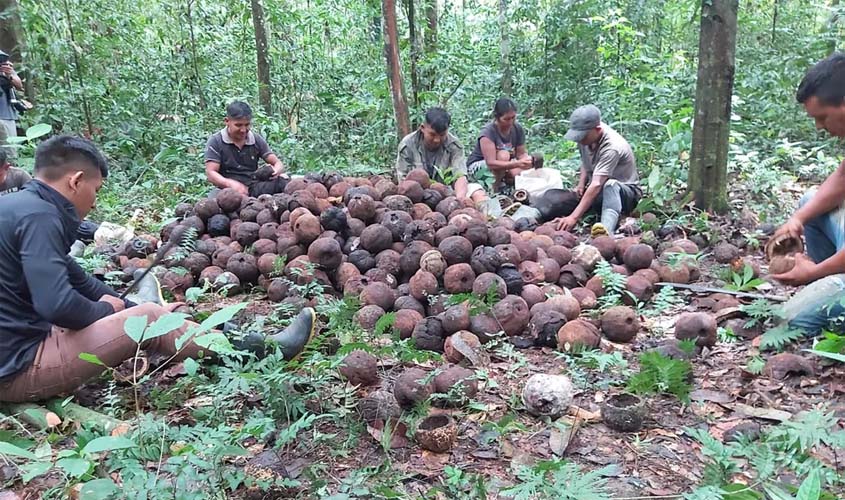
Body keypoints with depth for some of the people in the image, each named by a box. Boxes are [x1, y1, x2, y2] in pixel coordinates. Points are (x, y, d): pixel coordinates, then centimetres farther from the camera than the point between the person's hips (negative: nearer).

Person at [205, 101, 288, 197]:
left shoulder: (256, 140, 11)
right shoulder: (215, 141, 2)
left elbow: (278, 163, 10)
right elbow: (210, 173, -5)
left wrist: (276, 171, -17)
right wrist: (231, 184, -26)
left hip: (255, 187, 1)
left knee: (282, 181, -29)